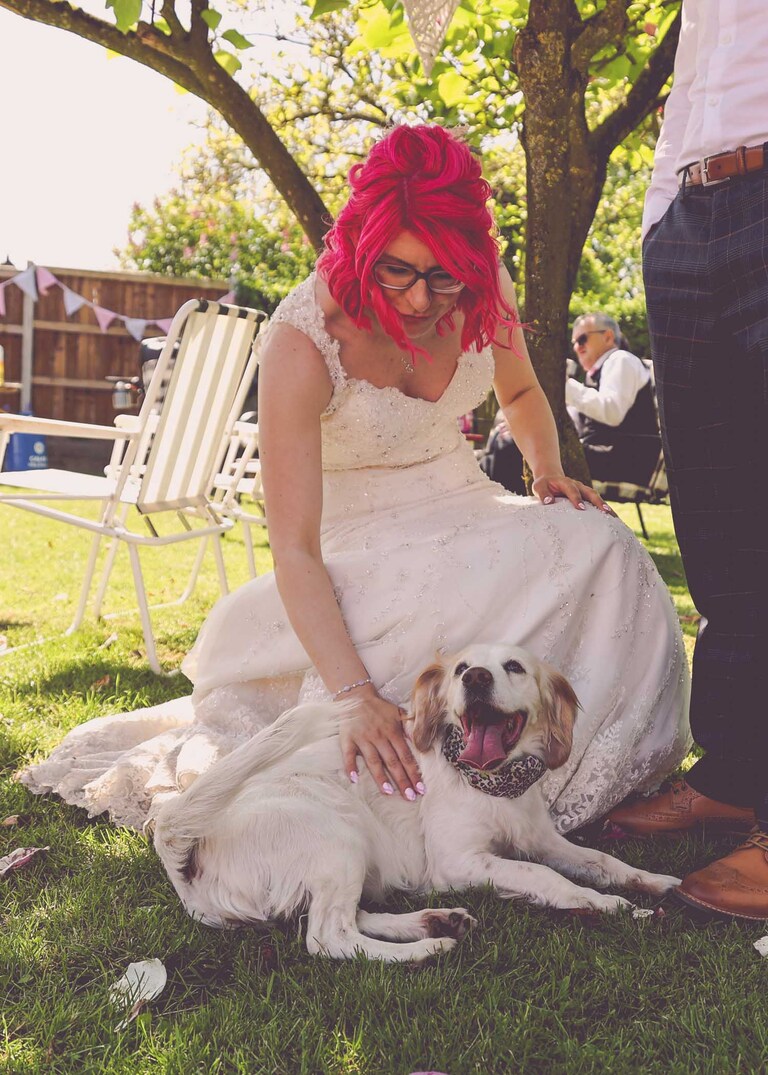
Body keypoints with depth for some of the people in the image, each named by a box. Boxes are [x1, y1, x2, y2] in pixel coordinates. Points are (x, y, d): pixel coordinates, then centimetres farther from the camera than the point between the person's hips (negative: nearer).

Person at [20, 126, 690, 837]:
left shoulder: (481, 292, -11)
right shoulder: (303, 341, -25)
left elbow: (522, 393, 15)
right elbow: (294, 550, -30)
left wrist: (548, 472, -5)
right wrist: (355, 695, -42)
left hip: (462, 509, 5)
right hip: (359, 540, -5)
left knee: (599, 544, -24)